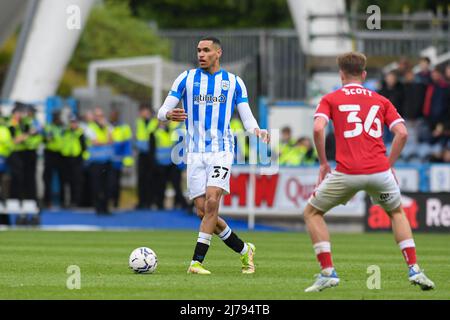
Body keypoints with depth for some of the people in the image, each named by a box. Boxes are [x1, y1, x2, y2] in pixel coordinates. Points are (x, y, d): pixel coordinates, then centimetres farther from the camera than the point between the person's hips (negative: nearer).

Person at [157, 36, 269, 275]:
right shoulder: (186, 79, 6)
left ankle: (197, 261, -19)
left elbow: (247, 118, 7)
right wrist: (169, 115, -22)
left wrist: (257, 131, -16)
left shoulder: (234, 83, 6)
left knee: (212, 201, -20)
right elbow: (162, 111, 3)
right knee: (202, 211, -3)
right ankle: (244, 250, 17)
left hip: (221, 151, -2)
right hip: (195, 154, 2)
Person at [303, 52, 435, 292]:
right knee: (397, 212, 31)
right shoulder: (380, 100, 17)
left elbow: (318, 128, -7)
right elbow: (402, 133, 6)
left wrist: (323, 163, 4)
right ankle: (415, 270, 17)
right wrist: (389, 164, 15)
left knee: (312, 212, 19)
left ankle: (328, 273, 6)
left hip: (347, 172, -3)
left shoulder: (330, 99, 10)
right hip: (379, 171, 3)